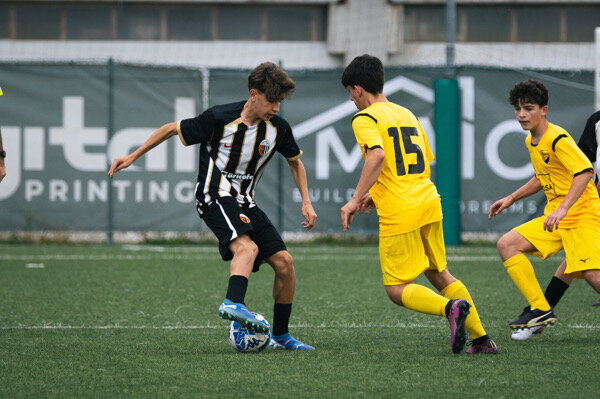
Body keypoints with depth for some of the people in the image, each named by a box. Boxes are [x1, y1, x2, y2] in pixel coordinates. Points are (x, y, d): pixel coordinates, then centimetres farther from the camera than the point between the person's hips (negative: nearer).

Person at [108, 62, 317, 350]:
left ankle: (280, 336, 9)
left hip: (244, 203, 6)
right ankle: (233, 303, -57)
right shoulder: (219, 118, -14)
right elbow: (172, 129, -2)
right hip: (215, 197, -6)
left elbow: (295, 162, 19)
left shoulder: (278, 128, -1)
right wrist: (132, 157, 0)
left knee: (284, 262, -4)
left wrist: (306, 203, 10)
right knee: (247, 247, -34)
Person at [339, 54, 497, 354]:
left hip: (399, 215, -7)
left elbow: (377, 155, -24)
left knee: (397, 290, 1)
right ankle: (481, 338, 13)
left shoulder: (364, 118, -5)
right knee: (438, 274, 19)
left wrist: (356, 199, -21)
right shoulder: (406, 114, 20)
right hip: (429, 203, 7)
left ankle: (451, 308, -24)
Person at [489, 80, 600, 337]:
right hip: (556, 218, 9)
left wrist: (563, 209, -35)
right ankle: (540, 309, -3)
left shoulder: (558, 139, -16)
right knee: (507, 244, -3)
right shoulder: (531, 141, 12)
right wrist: (511, 198, 24)